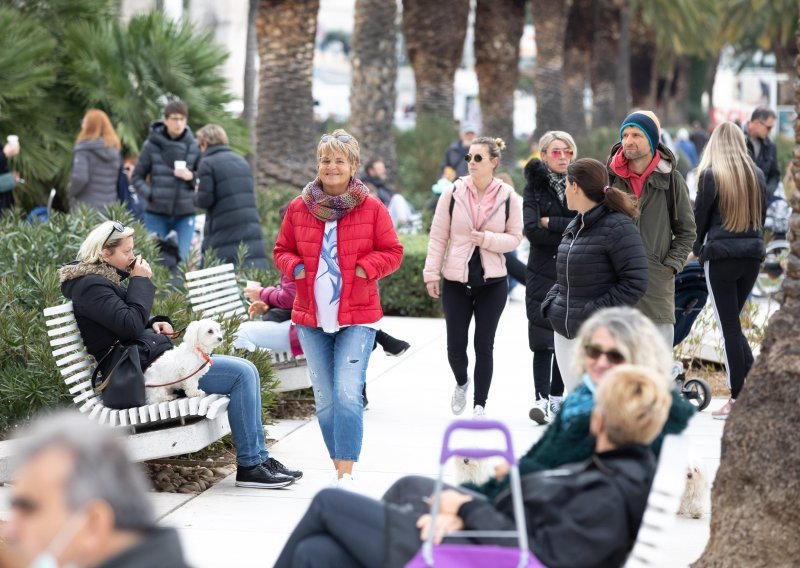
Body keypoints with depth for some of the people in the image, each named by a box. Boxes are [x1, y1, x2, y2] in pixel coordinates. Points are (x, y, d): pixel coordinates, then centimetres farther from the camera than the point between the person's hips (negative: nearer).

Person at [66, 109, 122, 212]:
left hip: (86, 207, -6)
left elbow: (79, 178, -19)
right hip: (109, 207, 6)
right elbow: (121, 179, 12)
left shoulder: (84, 149, -11)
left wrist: (70, 191, -1)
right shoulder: (114, 150, 9)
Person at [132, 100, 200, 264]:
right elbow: (137, 177, 4)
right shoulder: (152, 145, -2)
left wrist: (191, 177, -13)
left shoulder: (193, 146, 2)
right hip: (157, 213, -1)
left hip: (185, 213, 1)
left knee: (188, 257, -2)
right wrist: (150, 194, -12)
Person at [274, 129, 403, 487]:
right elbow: (282, 250, 16)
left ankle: (346, 475, -13)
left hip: (357, 318, -4)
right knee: (324, 399, 8)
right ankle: (339, 467, 20)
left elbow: (392, 252, 4)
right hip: (311, 317, 4)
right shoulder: (298, 208, 6)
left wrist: (366, 268, -13)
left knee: (347, 393, -15)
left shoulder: (371, 208, -1)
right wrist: (294, 267, -5)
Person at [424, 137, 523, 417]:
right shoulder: (453, 193, -3)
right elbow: (438, 236, 0)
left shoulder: (508, 196, -3)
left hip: (492, 281, -1)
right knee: (455, 346, 2)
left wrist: (488, 239, -17)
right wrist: (431, 274, -3)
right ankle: (461, 383, 34)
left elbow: (515, 237, 1)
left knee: (484, 346, 2)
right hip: (456, 281, 1)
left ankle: (479, 405, 13)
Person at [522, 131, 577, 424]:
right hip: (543, 273, -1)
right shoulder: (535, 186, 5)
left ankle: (556, 395, 16)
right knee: (543, 338, -10)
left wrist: (550, 223, -10)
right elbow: (532, 230, -8)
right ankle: (541, 398, -16)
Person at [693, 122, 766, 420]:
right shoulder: (757, 175, 7)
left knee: (729, 327, 0)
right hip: (753, 254, 5)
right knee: (734, 322, 17)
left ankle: (738, 398, 0)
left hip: (721, 254, -5)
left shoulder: (710, 175, -8)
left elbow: (700, 217, -3)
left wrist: (698, 249, 14)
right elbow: (761, 215, 14)